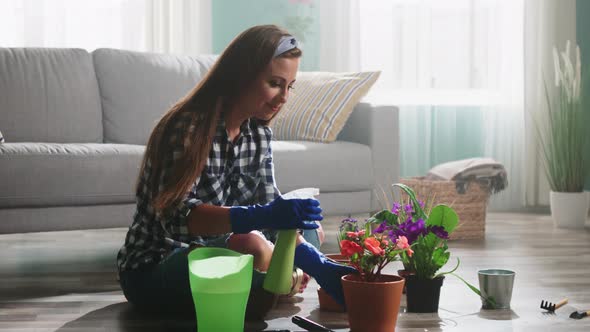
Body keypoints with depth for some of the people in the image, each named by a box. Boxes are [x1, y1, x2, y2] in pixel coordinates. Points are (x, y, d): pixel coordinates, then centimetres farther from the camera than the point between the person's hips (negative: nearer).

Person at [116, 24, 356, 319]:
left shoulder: (258, 134, 1)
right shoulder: (188, 128, -22)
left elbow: (269, 205, -5)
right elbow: (175, 215, -33)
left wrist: (317, 264, -21)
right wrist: (258, 217, -46)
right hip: (152, 270, -8)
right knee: (250, 244, -32)